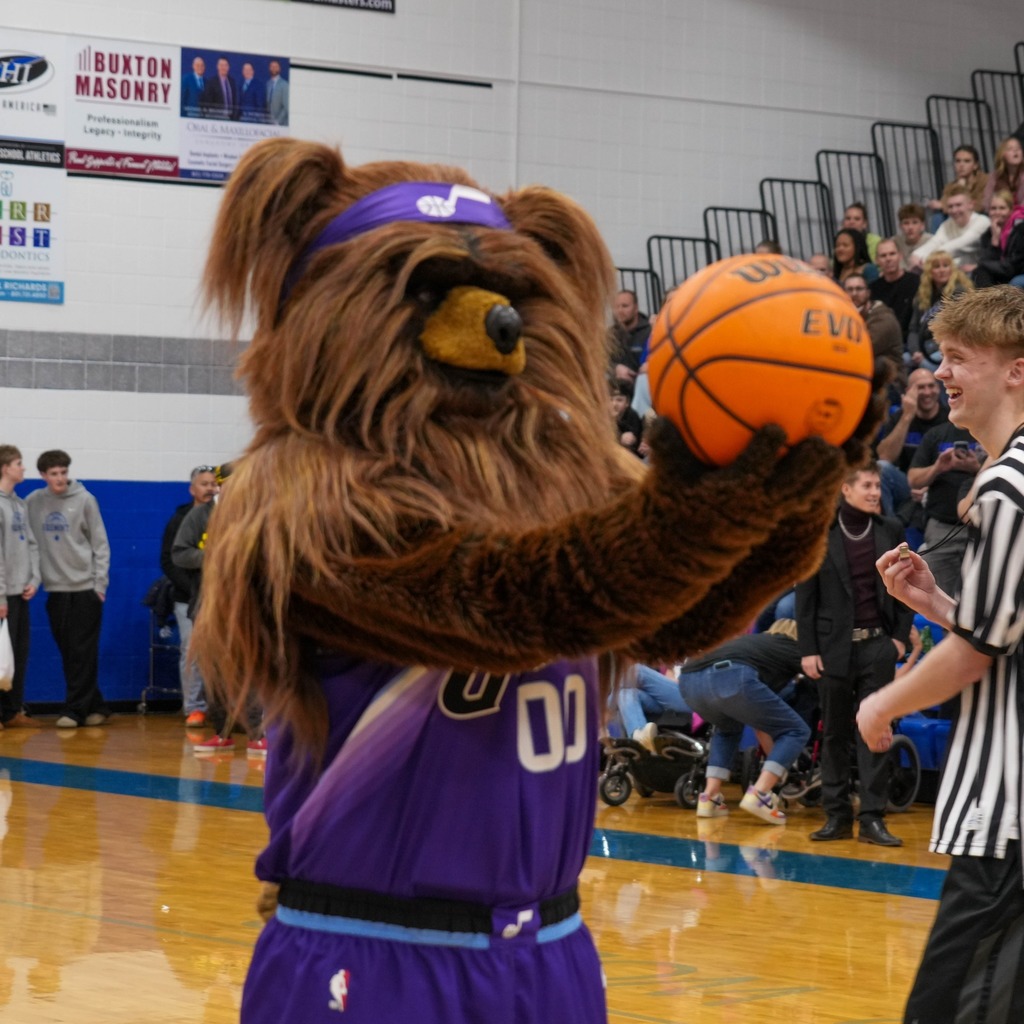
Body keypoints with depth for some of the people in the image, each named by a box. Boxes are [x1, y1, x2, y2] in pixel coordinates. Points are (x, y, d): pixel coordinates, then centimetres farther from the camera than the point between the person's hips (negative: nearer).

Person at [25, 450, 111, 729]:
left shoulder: (84, 500, -3)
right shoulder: (33, 503, 4)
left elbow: (100, 544, -2)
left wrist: (100, 583, -7)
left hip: (85, 588, -3)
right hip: (55, 589, 3)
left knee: (82, 653, -5)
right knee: (68, 653, 5)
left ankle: (75, 710, -3)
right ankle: (95, 707, 14)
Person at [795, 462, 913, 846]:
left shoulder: (891, 531, 5)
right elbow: (805, 595, 0)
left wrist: (901, 636, 0)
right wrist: (807, 650, -4)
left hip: (878, 644, 1)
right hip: (834, 645, -1)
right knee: (835, 733, 6)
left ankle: (872, 817, -1)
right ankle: (837, 814, 11)